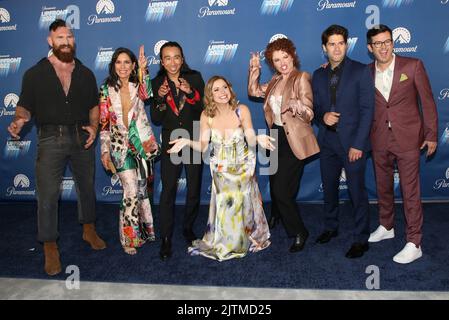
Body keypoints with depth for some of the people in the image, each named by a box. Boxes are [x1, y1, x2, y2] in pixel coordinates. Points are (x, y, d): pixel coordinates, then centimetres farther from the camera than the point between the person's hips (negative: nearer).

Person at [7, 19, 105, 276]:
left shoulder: (85, 74, 10)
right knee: (48, 195, -4)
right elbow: (25, 105, 3)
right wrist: (20, 120, -19)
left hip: (81, 137, 3)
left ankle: (89, 230, 35)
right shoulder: (35, 74, 3)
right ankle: (51, 249, 8)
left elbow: (94, 105, 14)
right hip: (51, 139, -3)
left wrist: (93, 126, -3)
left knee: (87, 187, 14)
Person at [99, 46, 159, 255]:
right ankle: (129, 237, 9)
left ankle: (144, 230, 31)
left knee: (142, 189, 12)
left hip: (142, 144, 2)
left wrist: (143, 71, -37)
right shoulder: (106, 89, 2)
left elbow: (146, 94, -23)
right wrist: (105, 150, -2)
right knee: (132, 192, -8)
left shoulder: (138, 85, 3)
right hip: (120, 146, -1)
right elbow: (103, 123, 2)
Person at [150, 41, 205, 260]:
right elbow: (156, 120, -2)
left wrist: (191, 92, -21)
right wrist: (160, 98, -19)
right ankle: (166, 238, 6)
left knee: (194, 189, 10)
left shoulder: (195, 78, -2)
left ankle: (188, 228, 31)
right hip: (170, 142, 0)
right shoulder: (157, 83, 0)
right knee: (168, 191, -4)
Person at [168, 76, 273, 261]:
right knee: (223, 206, 7)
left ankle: (246, 239, 35)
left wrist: (258, 139, -37)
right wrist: (188, 142, -28)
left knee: (243, 205, 7)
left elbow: (251, 141, -14)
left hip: (243, 167, -1)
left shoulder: (242, 110, -15)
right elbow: (203, 146, -9)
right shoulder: (206, 115, -11)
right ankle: (223, 243, 33)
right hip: (221, 169, 1)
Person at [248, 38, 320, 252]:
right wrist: (254, 70, 5)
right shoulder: (276, 80, 8)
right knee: (275, 181, 23)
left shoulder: (301, 78, -15)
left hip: (293, 140, -7)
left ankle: (298, 232, 8)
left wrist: (297, 106, -44)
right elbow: (254, 91, 19)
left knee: (282, 189, -11)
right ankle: (276, 215, 50)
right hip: (276, 136, 8)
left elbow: (309, 114, -22)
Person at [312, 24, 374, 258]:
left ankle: (361, 239, 15)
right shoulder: (318, 75, 10)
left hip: (353, 142, -4)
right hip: (327, 142, 5)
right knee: (329, 188, 15)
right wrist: (323, 116, -10)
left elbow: (367, 109, -9)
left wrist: (358, 144, -14)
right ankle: (330, 227, 34)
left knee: (357, 191, 0)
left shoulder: (360, 71, -4)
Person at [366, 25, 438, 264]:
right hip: (379, 140, 4)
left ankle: (414, 244, 9)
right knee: (383, 187, 17)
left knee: (410, 192, -1)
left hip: (407, 139, -3)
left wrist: (432, 134, -1)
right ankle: (386, 227, 37)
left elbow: (427, 101, -2)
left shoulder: (413, 66, -5)